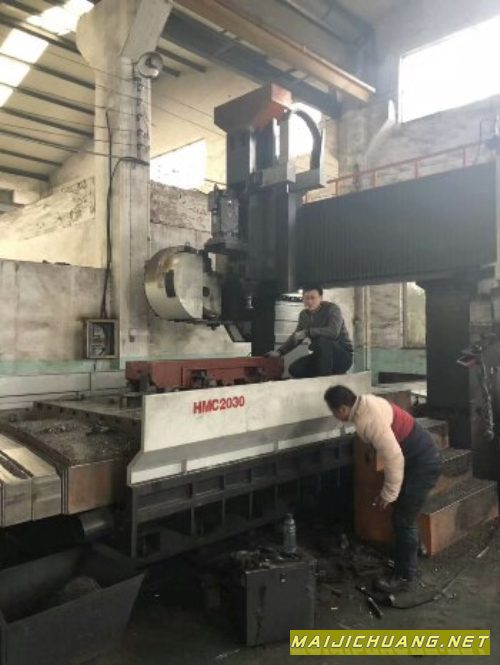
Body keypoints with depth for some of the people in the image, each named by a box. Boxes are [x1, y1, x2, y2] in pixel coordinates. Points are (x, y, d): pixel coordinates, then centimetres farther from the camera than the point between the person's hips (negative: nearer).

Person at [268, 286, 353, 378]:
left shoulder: (332, 308, -15)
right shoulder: (304, 314, 4)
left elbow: (334, 331, -34)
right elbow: (296, 337, 16)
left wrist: (307, 332, -34)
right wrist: (280, 352, 3)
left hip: (343, 355, -7)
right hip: (322, 356, 7)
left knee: (322, 340, -34)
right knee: (295, 369, -11)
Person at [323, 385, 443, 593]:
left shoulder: (370, 420, -27)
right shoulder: (366, 404, 3)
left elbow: (393, 458, -26)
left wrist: (388, 494, -14)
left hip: (423, 464, -10)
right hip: (419, 460, 10)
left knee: (403, 521, 2)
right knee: (401, 518, 18)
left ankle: (405, 577, 16)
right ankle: (404, 565, 33)